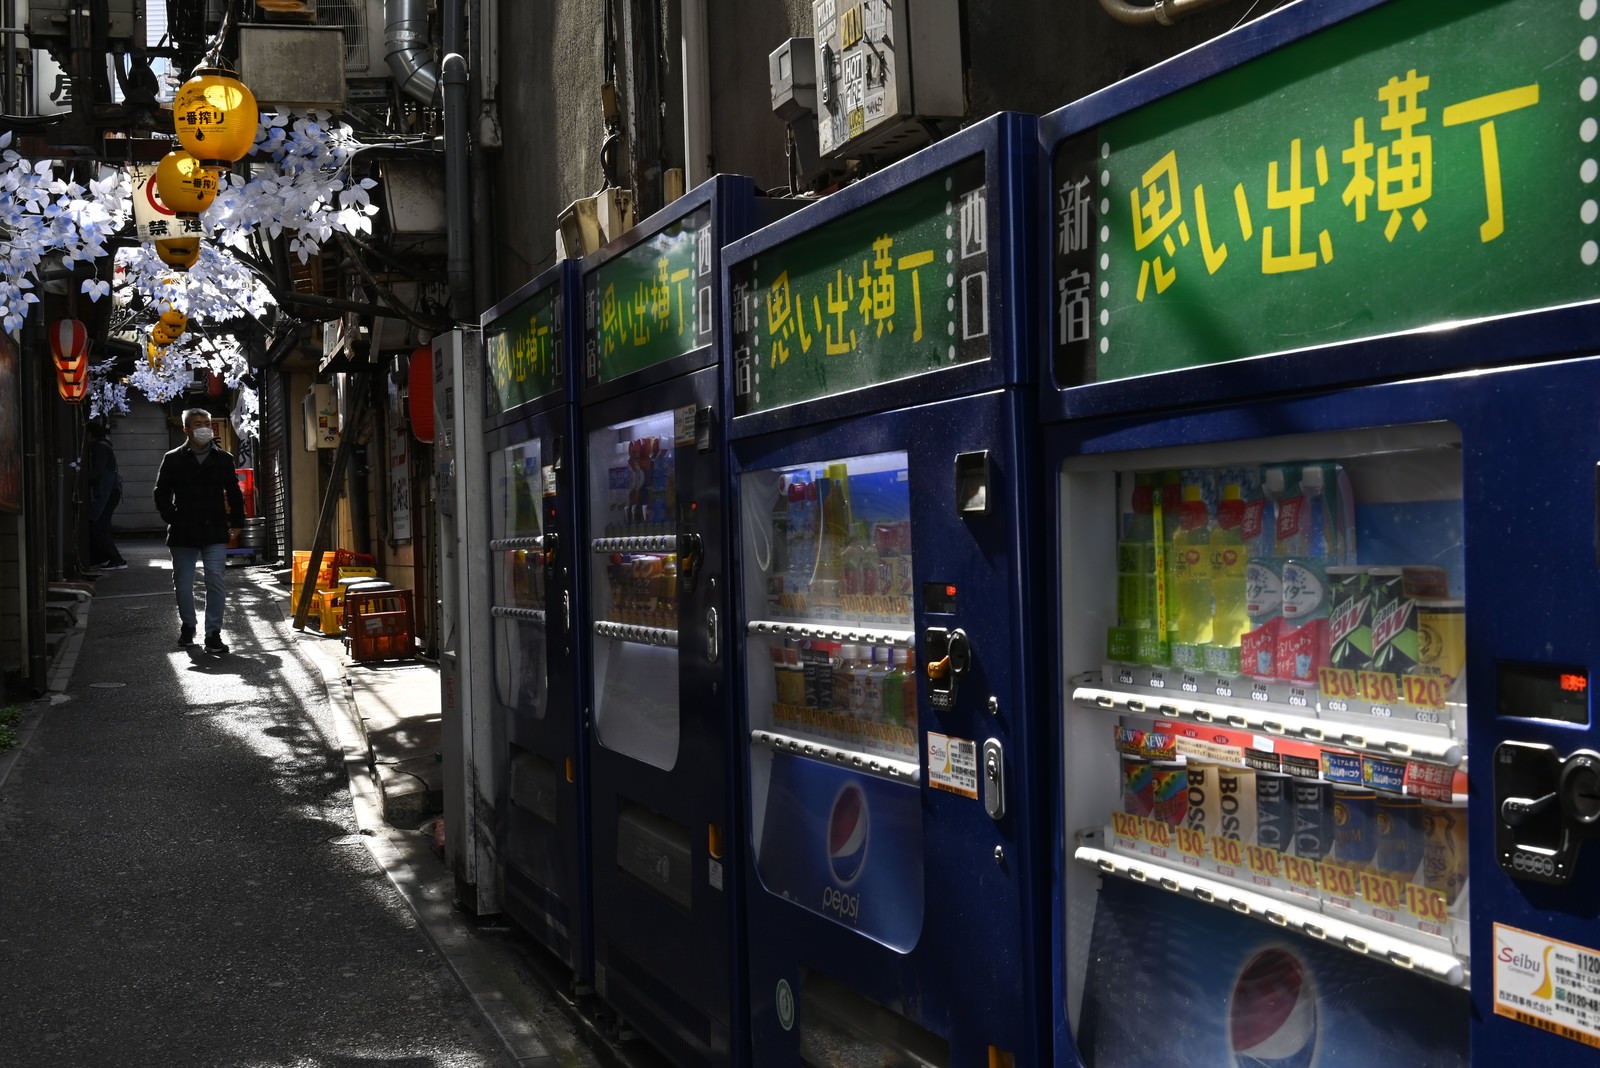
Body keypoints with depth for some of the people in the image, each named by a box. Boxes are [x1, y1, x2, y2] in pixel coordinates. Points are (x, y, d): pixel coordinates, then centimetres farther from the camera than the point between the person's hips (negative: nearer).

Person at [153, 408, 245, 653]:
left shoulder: (223, 459, 8)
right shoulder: (173, 459, 4)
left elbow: (234, 493, 17)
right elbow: (161, 494, 6)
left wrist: (237, 522, 12)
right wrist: (173, 519, -5)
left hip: (215, 533, 0)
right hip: (183, 534, 0)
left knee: (217, 581, -11)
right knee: (183, 584, 8)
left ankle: (213, 634, -6)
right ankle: (187, 626, 31)